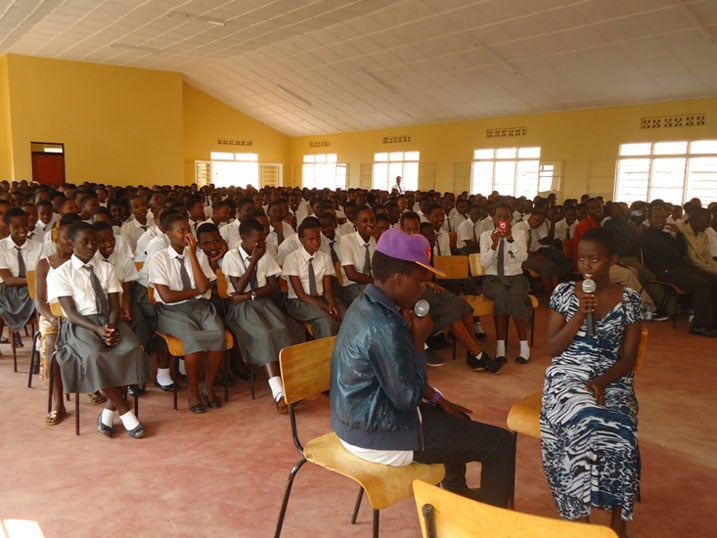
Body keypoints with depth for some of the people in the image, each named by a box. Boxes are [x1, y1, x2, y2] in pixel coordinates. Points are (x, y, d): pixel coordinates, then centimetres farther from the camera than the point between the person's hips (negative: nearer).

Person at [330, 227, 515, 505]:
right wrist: (418, 341, -14)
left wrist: (438, 400, 11)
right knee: (501, 442, -2)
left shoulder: (366, 305, 1)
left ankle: (456, 492, 48)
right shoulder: (384, 326, -30)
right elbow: (408, 397, -22)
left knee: (456, 420, 31)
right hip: (378, 434, -10)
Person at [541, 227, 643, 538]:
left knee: (615, 431, -29)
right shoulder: (564, 293, 1)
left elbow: (628, 358, 1)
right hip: (568, 375, 0)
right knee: (583, 425, -31)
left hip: (611, 378, 1)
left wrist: (601, 382, -17)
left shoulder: (630, 300, 2)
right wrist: (580, 315, -15)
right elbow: (552, 349, -2)